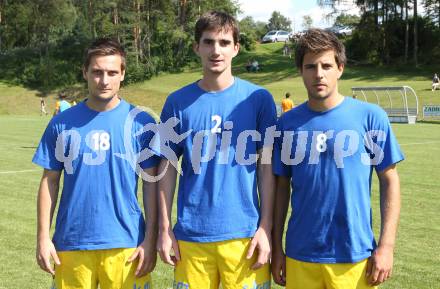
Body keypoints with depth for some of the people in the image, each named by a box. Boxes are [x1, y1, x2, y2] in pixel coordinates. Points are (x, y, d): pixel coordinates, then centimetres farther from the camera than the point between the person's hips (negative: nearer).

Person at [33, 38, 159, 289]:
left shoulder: (141, 122, -2)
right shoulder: (62, 123, 1)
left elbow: (151, 183, 0)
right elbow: (50, 181, 6)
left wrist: (150, 240, -3)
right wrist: (44, 237, 1)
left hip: (126, 243, -1)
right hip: (71, 242, 1)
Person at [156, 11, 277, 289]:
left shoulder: (258, 98, -1)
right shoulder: (178, 102, 2)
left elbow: (267, 167, 1)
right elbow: (168, 168, 5)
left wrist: (265, 228, -4)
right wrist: (164, 229, 2)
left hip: (244, 233, -1)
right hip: (191, 234, 1)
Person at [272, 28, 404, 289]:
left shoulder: (370, 116, -5)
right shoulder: (288, 123, 1)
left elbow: (389, 181, -2)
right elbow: (282, 186, 7)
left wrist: (386, 246, -7)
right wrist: (277, 247, 6)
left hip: (354, 255, -2)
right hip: (300, 255, 2)